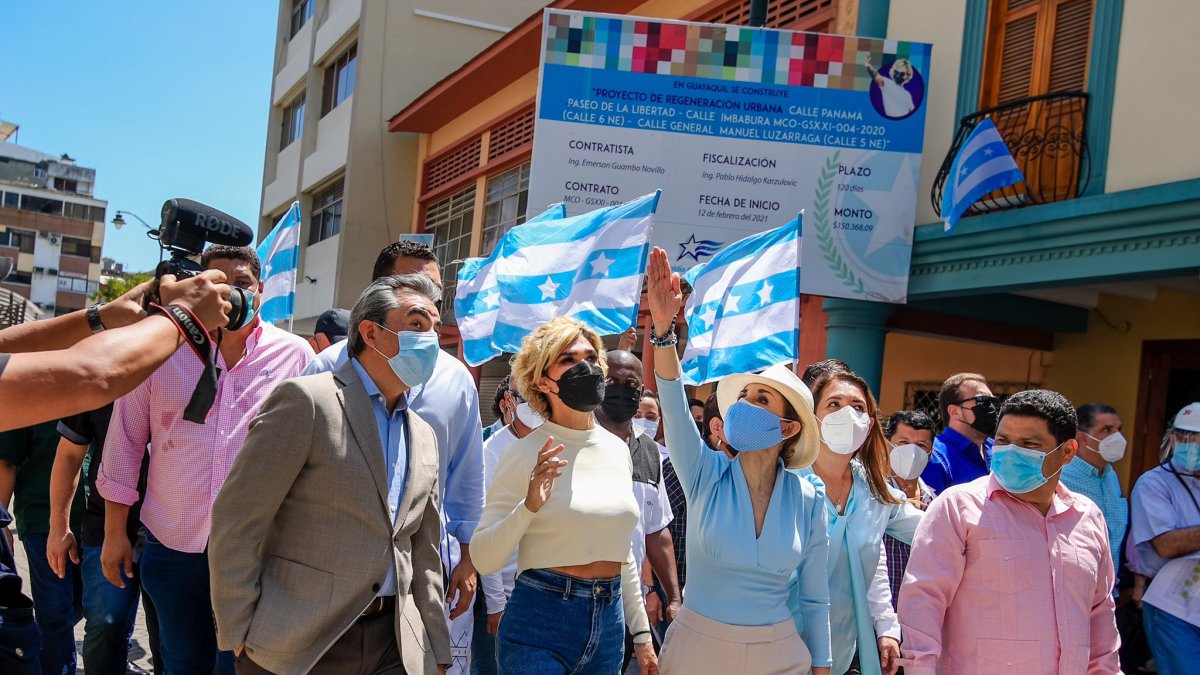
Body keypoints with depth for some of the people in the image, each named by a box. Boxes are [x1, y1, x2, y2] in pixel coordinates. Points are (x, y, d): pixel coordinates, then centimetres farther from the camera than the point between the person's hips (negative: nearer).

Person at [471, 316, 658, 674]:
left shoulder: (618, 450, 6)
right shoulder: (525, 454, -10)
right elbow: (484, 559, -13)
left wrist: (641, 633, 15)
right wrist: (528, 507, -27)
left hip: (609, 623, 5)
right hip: (539, 622, -5)